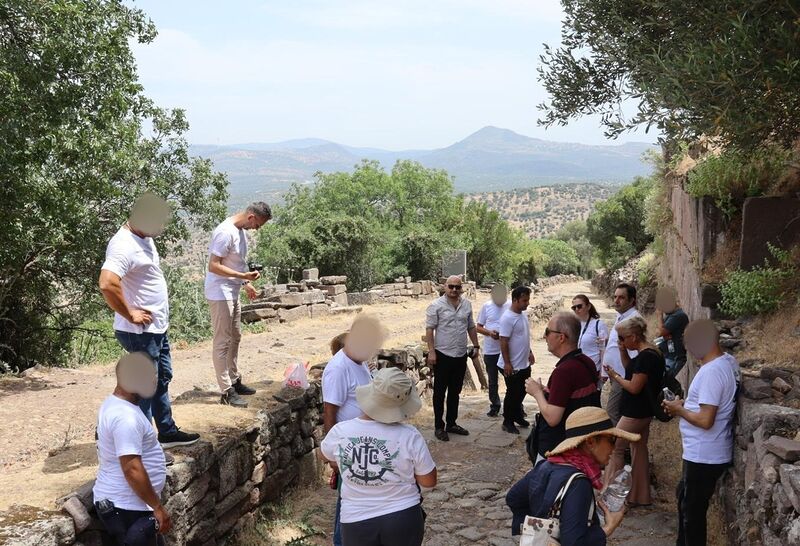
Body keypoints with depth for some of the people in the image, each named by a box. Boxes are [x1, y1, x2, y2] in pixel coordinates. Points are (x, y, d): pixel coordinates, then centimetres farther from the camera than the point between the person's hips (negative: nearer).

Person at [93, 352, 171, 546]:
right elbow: (133, 470, -29)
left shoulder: (113, 404, 8)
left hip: (118, 502, 10)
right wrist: (158, 507, -21)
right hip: (128, 509, -10)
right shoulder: (125, 417, -25)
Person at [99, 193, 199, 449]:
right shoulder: (124, 246, -23)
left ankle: (167, 432, 35)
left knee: (162, 379, 20)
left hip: (157, 327, 10)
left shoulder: (145, 238, 8)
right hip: (140, 332, -10)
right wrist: (131, 315, -25)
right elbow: (107, 284, -38)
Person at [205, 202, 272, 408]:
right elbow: (213, 266, -24)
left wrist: (246, 284, 13)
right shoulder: (226, 232, -22)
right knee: (222, 342, -4)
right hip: (220, 294, -10)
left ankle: (235, 381, 30)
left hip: (232, 293, 10)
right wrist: (244, 276, -26)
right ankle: (226, 392, 1)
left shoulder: (240, 231, 7)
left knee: (235, 337, 18)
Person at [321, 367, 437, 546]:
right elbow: (429, 481, -6)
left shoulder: (339, 432, -10)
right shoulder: (409, 436, -17)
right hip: (403, 520, -1)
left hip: (356, 523, 1)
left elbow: (325, 455, 14)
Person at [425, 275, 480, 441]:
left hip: (461, 355, 5)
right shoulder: (436, 306, -10)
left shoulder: (467, 304, 7)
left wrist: (476, 346, 13)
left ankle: (452, 423, 27)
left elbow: (471, 327, 16)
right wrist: (431, 351, -16)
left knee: (455, 392, 15)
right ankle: (439, 427, 12)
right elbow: (429, 329, -11)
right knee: (440, 392, 4)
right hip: (442, 355, -5)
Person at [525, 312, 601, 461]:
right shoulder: (588, 363, 5)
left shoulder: (564, 371, -25)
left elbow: (552, 418, -25)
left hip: (555, 449, -9)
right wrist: (547, 391, 8)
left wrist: (537, 392, -10)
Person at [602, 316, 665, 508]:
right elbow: (631, 368, 19)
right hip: (644, 411, 10)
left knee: (615, 447, -1)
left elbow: (634, 387, -24)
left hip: (635, 413, -10)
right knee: (639, 449, 16)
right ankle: (640, 496, 26)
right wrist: (622, 351, 3)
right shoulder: (648, 353, 6)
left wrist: (615, 376, -10)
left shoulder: (646, 357, -24)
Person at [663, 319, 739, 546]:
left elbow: (705, 420, -29)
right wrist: (685, 403, 6)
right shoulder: (728, 362, 4)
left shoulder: (711, 371, -27)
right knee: (685, 499, 27)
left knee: (692, 510, 6)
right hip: (705, 452, 10)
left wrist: (679, 410, -13)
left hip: (704, 456, -10)